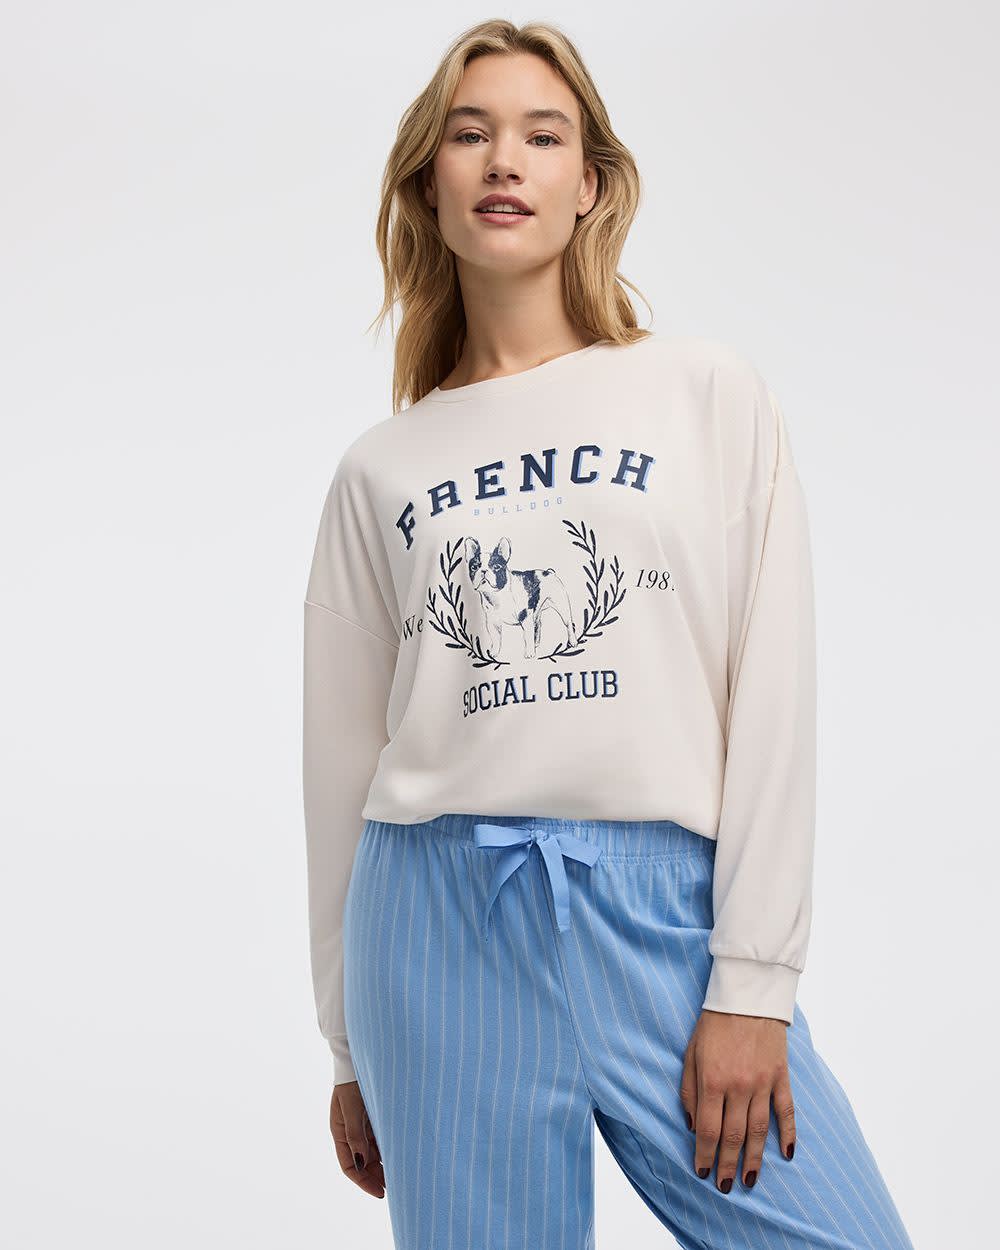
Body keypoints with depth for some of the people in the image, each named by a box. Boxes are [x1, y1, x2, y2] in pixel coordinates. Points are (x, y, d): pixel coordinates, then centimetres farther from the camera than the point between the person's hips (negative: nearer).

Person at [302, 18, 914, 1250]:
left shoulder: (709, 392, 5)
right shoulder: (380, 468, 10)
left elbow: (773, 700, 0)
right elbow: (344, 754, 11)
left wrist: (752, 980, -6)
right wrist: (352, 1047, 12)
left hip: (664, 911, -1)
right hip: (443, 918, 1)